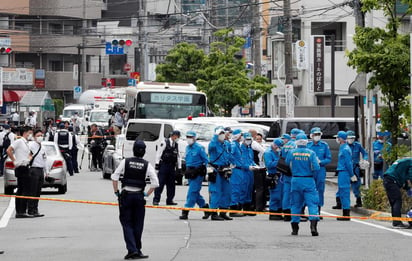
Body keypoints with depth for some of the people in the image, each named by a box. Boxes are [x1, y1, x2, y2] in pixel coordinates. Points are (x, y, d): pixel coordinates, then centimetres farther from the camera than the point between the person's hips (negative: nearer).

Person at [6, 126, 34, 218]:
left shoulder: (26, 144, 18)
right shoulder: (19, 142, -9)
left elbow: (29, 154, 32)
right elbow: (9, 150, -19)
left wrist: (30, 158, 9)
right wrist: (14, 161, -17)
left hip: (25, 168, 10)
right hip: (21, 168, -10)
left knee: (20, 190, 9)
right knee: (26, 190, -11)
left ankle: (18, 212, 11)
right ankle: (22, 212, -12)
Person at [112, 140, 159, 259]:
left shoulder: (125, 162, -4)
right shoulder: (147, 165, -3)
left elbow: (114, 177, -6)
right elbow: (155, 183, -8)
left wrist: (116, 192, 4)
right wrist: (147, 194, 5)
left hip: (126, 195, -1)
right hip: (139, 196, 1)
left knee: (127, 224, 3)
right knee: (138, 225, 11)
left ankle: (132, 249, -11)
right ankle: (137, 251, 16)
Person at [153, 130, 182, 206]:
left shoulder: (176, 145, 14)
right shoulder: (165, 143, -3)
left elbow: (178, 156, 17)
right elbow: (159, 153, -5)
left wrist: (179, 167, 13)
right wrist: (157, 163, -10)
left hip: (172, 167, 6)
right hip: (164, 165, -6)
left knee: (171, 184, 6)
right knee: (160, 183, -8)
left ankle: (169, 200, 12)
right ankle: (156, 200, -6)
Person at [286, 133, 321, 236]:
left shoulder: (292, 153, -5)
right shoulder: (311, 153, -9)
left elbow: (287, 163, 10)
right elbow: (316, 168, -13)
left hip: (296, 180, 2)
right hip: (309, 181, -2)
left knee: (296, 204, 13)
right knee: (312, 203, -1)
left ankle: (295, 228, 16)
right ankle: (313, 226, -17)